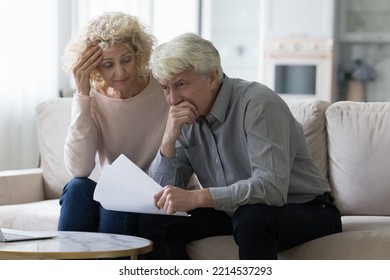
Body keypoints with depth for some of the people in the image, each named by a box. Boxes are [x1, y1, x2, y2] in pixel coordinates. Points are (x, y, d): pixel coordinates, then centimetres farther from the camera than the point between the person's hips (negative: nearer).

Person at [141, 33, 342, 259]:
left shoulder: (258, 103, -22)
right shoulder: (185, 118, 0)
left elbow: (272, 188, -34)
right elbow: (162, 193, -3)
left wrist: (196, 198, -42)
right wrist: (169, 138, -19)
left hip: (305, 212, -6)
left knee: (251, 217, -38)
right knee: (155, 222, -11)